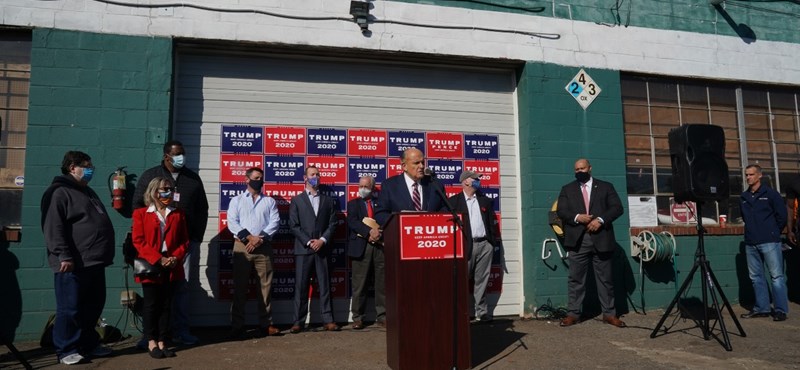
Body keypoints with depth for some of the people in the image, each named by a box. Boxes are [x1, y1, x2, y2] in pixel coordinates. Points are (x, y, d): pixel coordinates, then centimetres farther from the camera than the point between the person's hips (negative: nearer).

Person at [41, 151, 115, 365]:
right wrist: (64, 256, -22)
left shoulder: (87, 191, 22)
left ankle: (89, 345, 23)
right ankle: (66, 350, 8)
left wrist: (105, 254, 25)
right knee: (70, 308, -1)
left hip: (94, 262, 9)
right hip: (73, 264, -9)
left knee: (93, 307, 13)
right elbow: (53, 227, -17)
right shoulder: (59, 193, -7)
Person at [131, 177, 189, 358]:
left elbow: (184, 240, 8)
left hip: (172, 267, 3)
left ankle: (161, 342, 14)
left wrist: (176, 257, -10)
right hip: (150, 266, -3)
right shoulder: (141, 214, 1)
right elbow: (138, 241, -7)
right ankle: (151, 343, 12)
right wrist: (158, 259, -15)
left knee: (166, 305, 7)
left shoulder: (178, 214, 10)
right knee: (151, 304, 3)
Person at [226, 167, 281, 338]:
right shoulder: (237, 200, 10)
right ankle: (237, 326, 9)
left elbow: (274, 223, 1)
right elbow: (232, 222, -1)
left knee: (265, 285, 1)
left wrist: (260, 238, -12)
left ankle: (265, 324, 8)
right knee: (240, 286, 2)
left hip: (264, 247, 1)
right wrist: (249, 237, -13)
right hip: (242, 246, -1)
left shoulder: (270, 201, 13)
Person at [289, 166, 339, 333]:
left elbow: (332, 224, 7)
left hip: (323, 248, 2)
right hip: (303, 249, -1)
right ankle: (298, 321, 5)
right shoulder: (296, 200, 7)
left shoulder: (328, 200, 13)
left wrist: (322, 240, -8)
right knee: (301, 286, 0)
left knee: (325, 285, 3)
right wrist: (308, 242, -11)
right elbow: (293, 225, -1)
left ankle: (328, 320, 6)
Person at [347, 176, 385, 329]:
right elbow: (352, 222, -5)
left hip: (380, 246, 1)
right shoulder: (353, 204, 11)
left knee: (382, 283, 3)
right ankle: (358, 317, 8)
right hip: (361, 247, -1)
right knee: (359, 285, 0)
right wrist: (369, 231, -19)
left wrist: (378, 232, -11)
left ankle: (381, 315, 12)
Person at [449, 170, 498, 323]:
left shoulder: (486, 201, 15)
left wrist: (493, 242, 6)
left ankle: (481, 312, 13)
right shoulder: (454, 201, 2)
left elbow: (491, 222, 14)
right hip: (466, 245, -3)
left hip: (484, 244, 3)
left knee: (482, 280, 7)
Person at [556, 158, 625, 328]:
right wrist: (577, 217, -15)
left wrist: (600, 220, -13)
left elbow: (617, 207, 2)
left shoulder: (606, 187, 12)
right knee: (575, 279, 2)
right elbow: (561, 211, 3)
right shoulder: (567, 189, 13)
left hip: (601, 239, 0)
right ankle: (573, 313, 7)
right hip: (578, 240, 0)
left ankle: (609, 313, 15)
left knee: (605, 279, 6)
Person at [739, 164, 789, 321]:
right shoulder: (744, 197, 12)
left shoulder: (770, 194, -3)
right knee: (756, 277, 9)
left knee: (777, 276, -3)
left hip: (769, 242, -6)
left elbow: (782, 215, 0)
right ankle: (761, 308, 17)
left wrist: (773, 232, 7)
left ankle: (781, 310, 1)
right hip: (750, 243, 6)